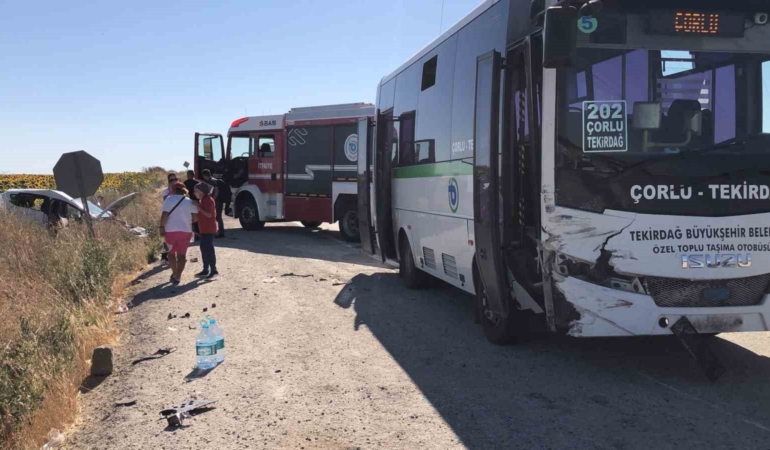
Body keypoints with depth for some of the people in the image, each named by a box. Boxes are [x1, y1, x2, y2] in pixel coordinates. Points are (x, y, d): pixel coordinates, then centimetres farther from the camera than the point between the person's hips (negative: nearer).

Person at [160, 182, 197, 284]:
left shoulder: (169, 200, -4)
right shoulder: (190, 202, 3)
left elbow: (164, 215, -13)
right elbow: (195, 218, -2)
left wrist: (162, 226, -5)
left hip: (171, 230, -1)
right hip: (186, 230, 1)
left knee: (171, 253, 17)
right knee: (182, 254, 6)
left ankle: (175, 274, 23)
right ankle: (177, 276, -2)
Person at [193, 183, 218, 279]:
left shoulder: (209, 200, -15)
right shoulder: (202, 200, 15)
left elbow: (209, 214, -23)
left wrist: (199, 207, -23)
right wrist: (198, 208, 10)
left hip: (209, 229, -10)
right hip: (203, 229, 10)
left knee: (209, 249, -8)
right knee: (204, 248, 12)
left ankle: (213, 270, -5)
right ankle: (205, 270, 19)